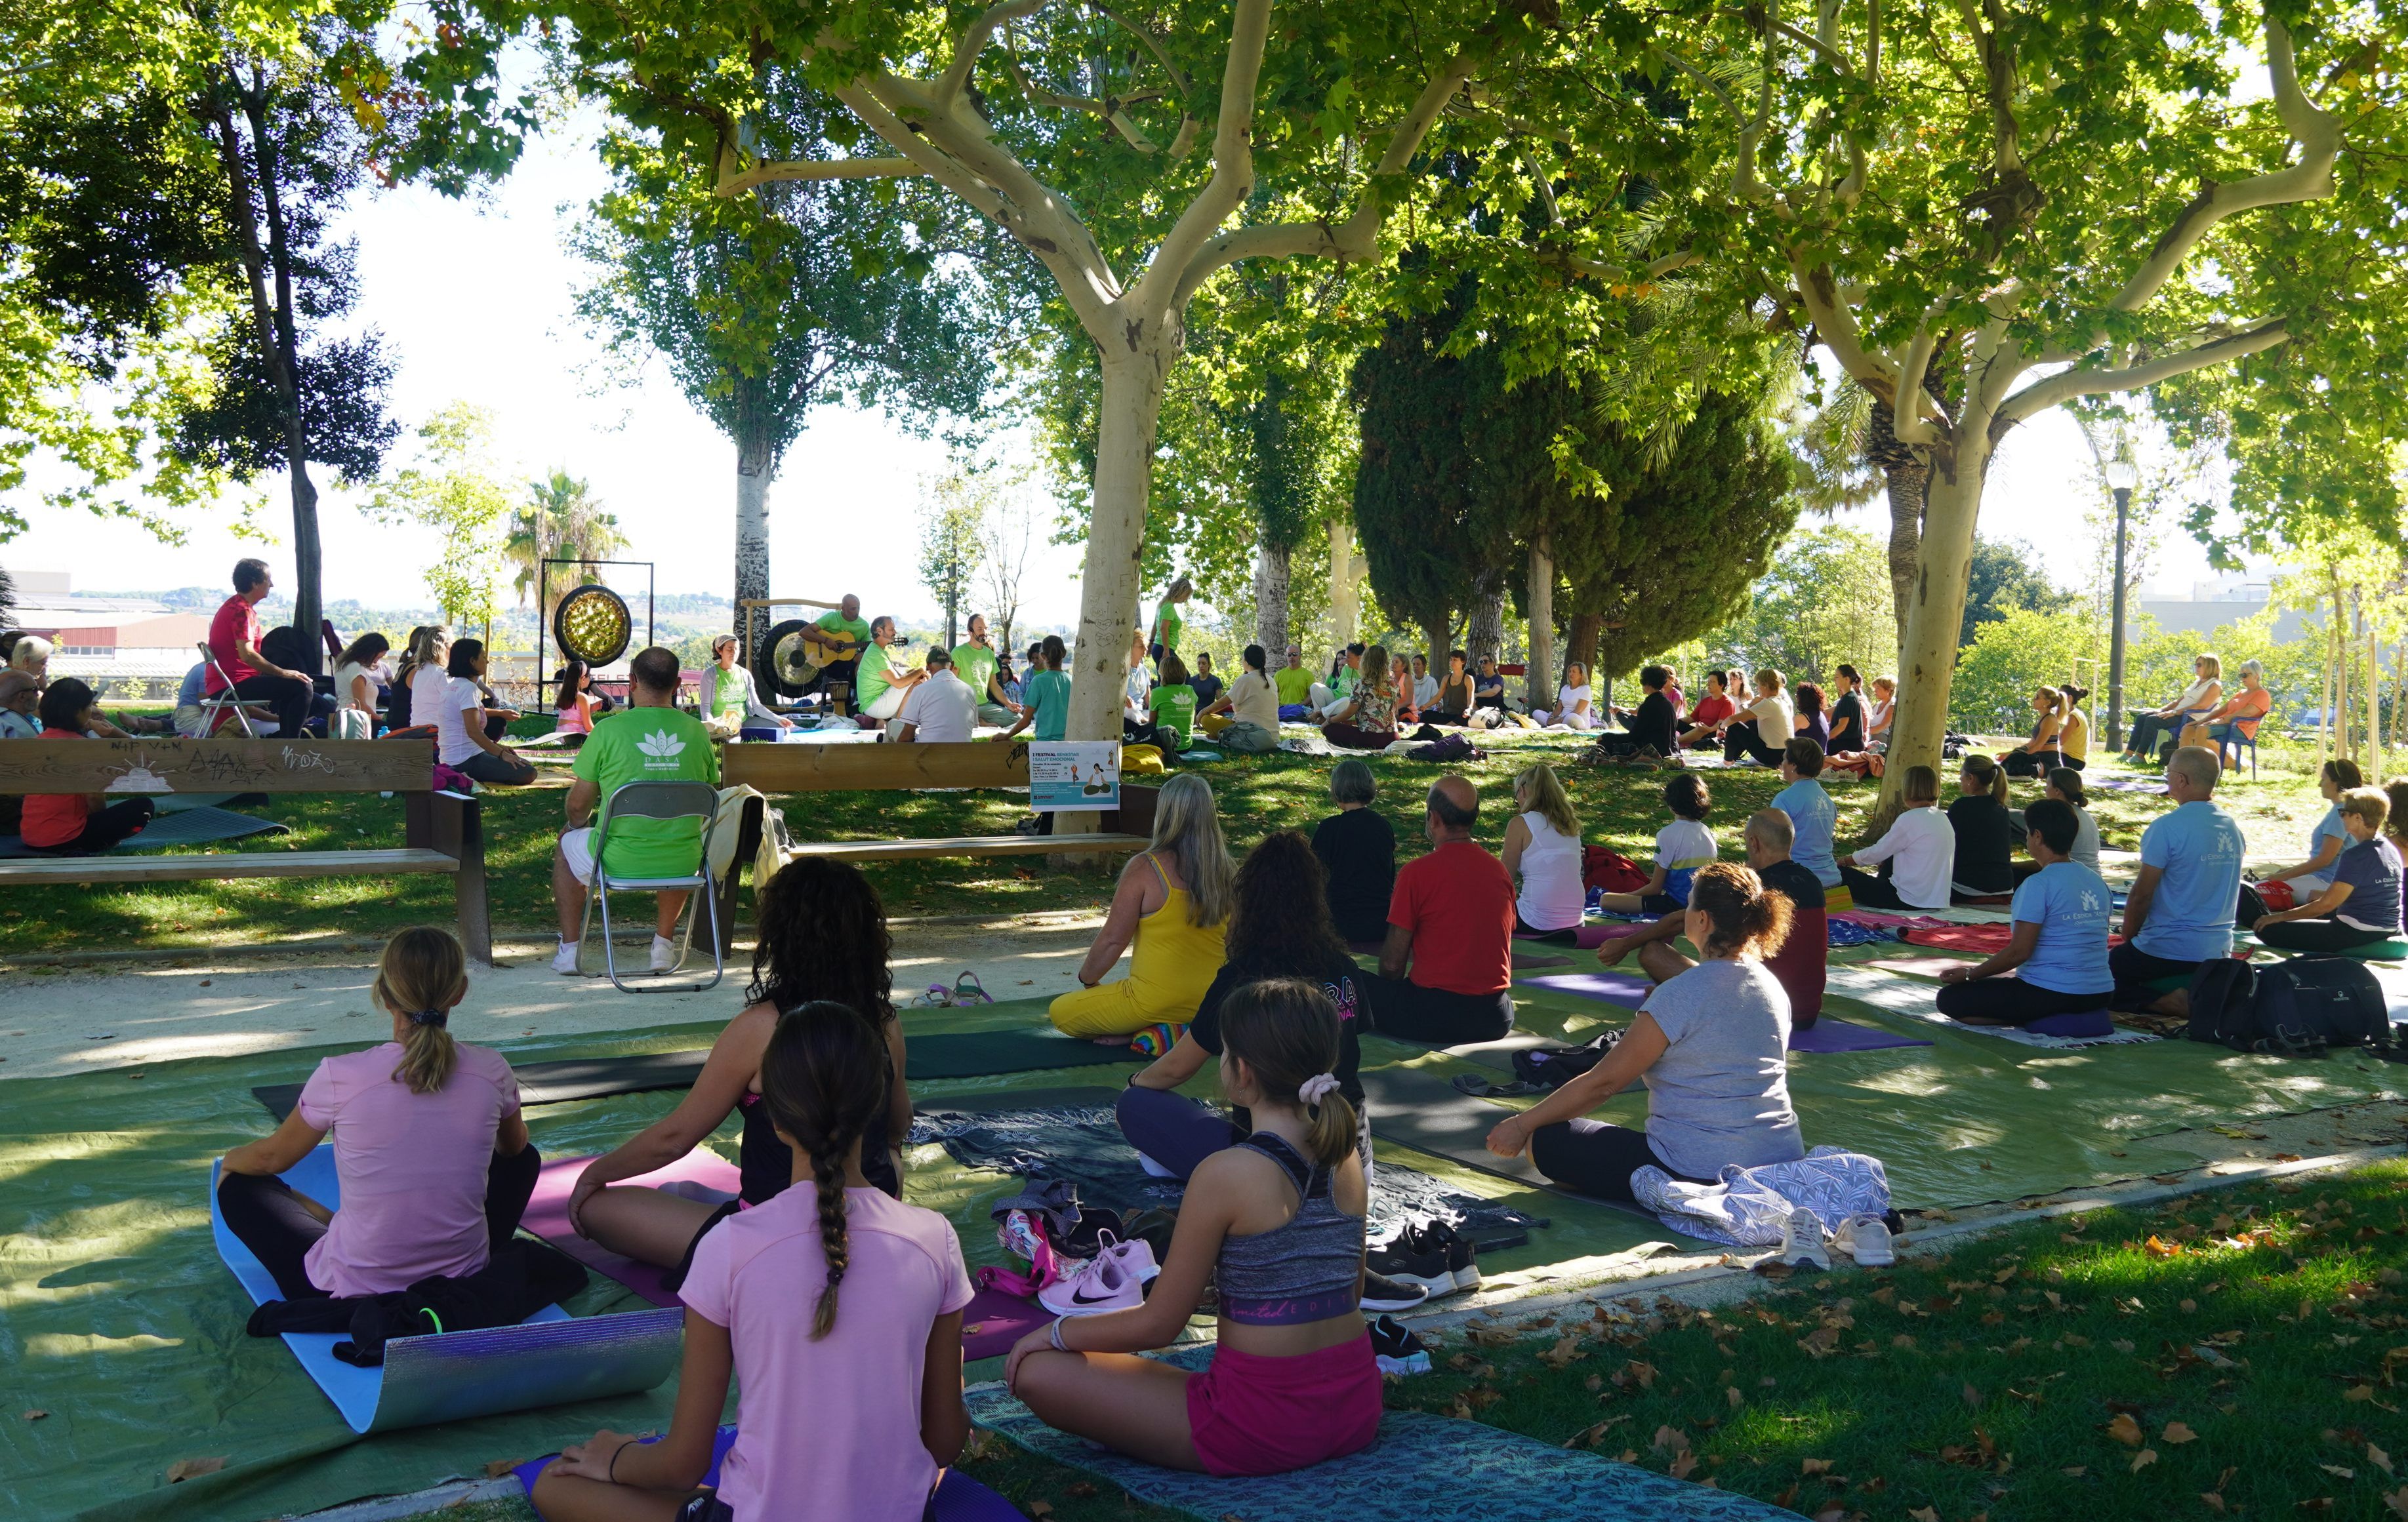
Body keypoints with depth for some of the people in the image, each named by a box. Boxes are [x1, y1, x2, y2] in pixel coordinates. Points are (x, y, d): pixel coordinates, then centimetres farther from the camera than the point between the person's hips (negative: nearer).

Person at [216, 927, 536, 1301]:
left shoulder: (341, 1077, -16)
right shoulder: (491, 1072, -10)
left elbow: (272, 1157, 5)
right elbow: (514, 1146, 14)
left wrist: (230, 1160, 29)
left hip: (351, 1293, -2)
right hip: (465, 1281, 2)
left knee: (238, 1184, 20)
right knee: (525, 1160, 27)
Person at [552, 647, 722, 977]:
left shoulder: (608, 730, -10)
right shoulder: (697, 732, -1)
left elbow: (578, 805, -2)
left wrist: (579, 824, 22)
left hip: (618, 862, -2)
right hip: (682, 866, 3)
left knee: (566, 843, 31)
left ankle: (569, 950, 29)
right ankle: (663, 944, 36)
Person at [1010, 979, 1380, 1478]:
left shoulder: (1226, 1174, -21)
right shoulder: (1348, 1160, -1)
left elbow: (1158, 1325, -14)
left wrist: (1056, 1332, 3)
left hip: (1264, 1424, -7)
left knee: (1036, 1369, -4)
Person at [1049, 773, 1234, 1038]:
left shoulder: (1144, 869, -15)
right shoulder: (1227, 871, -1)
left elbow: (1113, 940, -12)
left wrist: (1087, 979, 7)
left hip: (1157, 1002, -6)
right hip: (1212, 1004, 6)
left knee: (1060, 1013, 14)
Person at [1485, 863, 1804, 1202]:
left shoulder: (1679, 996, -17)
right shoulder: (1774, 987, 5)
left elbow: (1603, 1082, -12)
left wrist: (1521, 1125, -2)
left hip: (1702, 1174, -8)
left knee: (1542, 1142, 2)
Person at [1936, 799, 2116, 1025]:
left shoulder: (2038, 885, -15)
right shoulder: (2098, 883, 9)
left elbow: (2018, 952, -17)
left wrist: (1969, 974, -6)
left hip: (2052, 994, -9)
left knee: (1950, 999, -5)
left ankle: (2046, 1020, -10)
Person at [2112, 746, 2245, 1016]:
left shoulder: (2167, 828, -18)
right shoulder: (2232, 827, 6)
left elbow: (2141, 896, -15)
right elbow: (2218, 891, 15)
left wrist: (2128, 940, 2)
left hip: (2169, 951, -8)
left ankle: (2174, 1001, -12)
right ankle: (2200, 993, 8)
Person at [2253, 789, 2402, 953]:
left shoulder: (2356, 856, -20)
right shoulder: (2391, 849, 7)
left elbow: (2327, 904, -19)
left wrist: (2280, 916, -12)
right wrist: (2325, 893, 25)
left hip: (2359, 934, -10)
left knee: (2269, 930, -11)